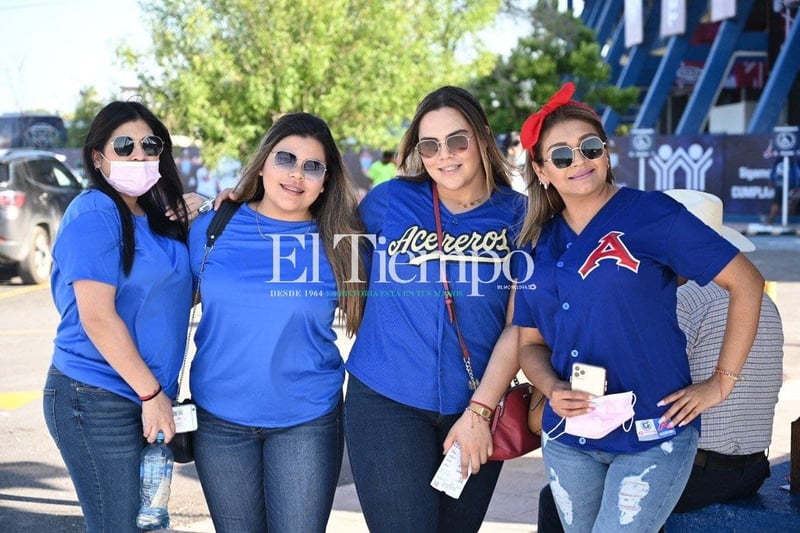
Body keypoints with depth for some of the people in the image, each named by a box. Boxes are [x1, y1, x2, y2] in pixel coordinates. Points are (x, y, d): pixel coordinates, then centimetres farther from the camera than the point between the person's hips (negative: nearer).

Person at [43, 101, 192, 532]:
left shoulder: (153, 218, 11)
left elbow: (171, 296, 20)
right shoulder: (94, 215, -13)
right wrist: (152, 393, -16)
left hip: (144, 399, 8)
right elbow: (96, 316, -19)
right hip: (97, 402, -8)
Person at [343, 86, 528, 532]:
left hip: (478, 405, 1)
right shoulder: (391, 200, -1)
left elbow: (518, 327, -3)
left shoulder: (517, 215, -1)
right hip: (387, 403, -1)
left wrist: (479, 410, -9)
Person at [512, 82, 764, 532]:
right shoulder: (540, 245, 7)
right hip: (568, 438, 5)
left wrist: (722, 382, -8)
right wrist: (551, 388, -8)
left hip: (653, 436, -5)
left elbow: (747, 283, -8)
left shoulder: (651, 213, -9)